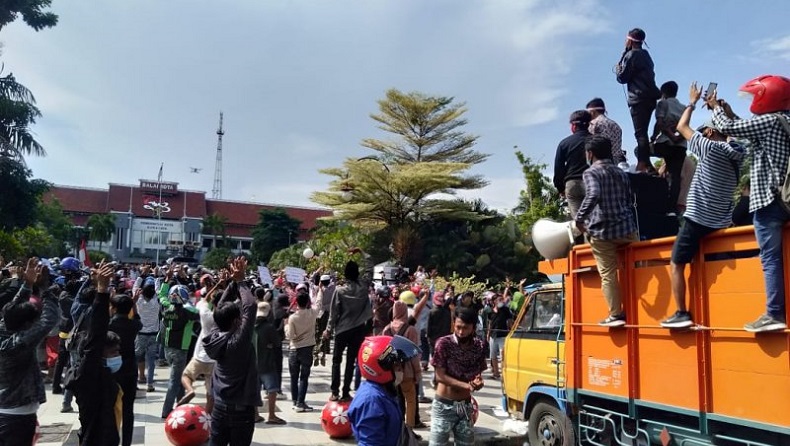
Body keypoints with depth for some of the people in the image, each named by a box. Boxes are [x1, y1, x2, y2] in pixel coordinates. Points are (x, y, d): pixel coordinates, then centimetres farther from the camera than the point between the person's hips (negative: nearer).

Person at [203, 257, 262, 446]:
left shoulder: (216, 336, -4)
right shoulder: (239, 341, -21)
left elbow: (221, 306, 4)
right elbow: (250, 306, -23)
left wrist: (233, 282, -2)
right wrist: (240, 281, -12)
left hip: (220, 407, 7)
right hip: (241, 409, -7)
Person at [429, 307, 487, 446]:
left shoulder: (479, 346, -3)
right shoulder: (444, 343, -15)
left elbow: (478, 373, 4)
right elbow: (440, 376, -17)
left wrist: (477, 382, -20)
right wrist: (467, 385, -28)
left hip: (465, 405, 4)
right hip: (444, 406, -4)